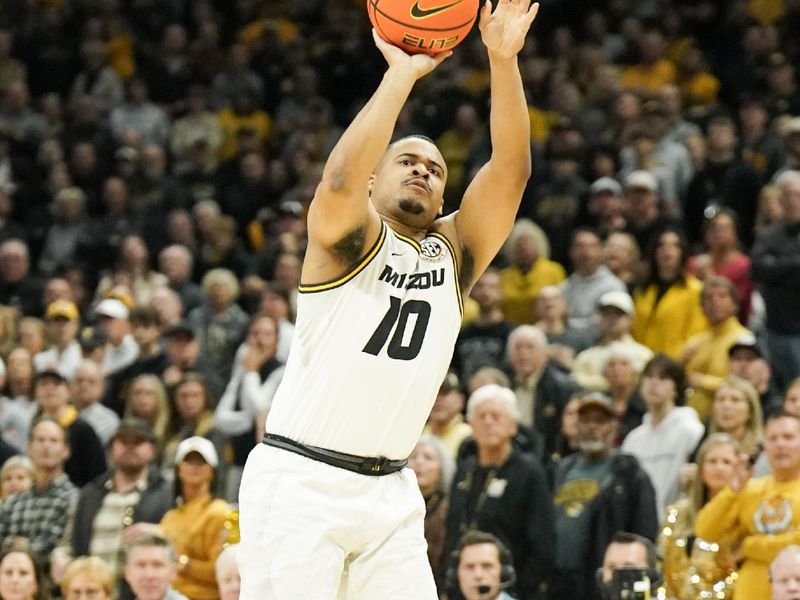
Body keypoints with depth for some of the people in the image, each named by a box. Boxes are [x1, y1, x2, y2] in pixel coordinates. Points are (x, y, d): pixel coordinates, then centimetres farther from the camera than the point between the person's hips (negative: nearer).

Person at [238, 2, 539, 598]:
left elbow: (510, 169, -2)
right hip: (300, 481, -5)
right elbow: (341, 177, -27)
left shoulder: (454, 253, 11)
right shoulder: (350, 237, -3)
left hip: (389, 490, 5)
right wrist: (403, 72, -22)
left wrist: (504, 60, -14)